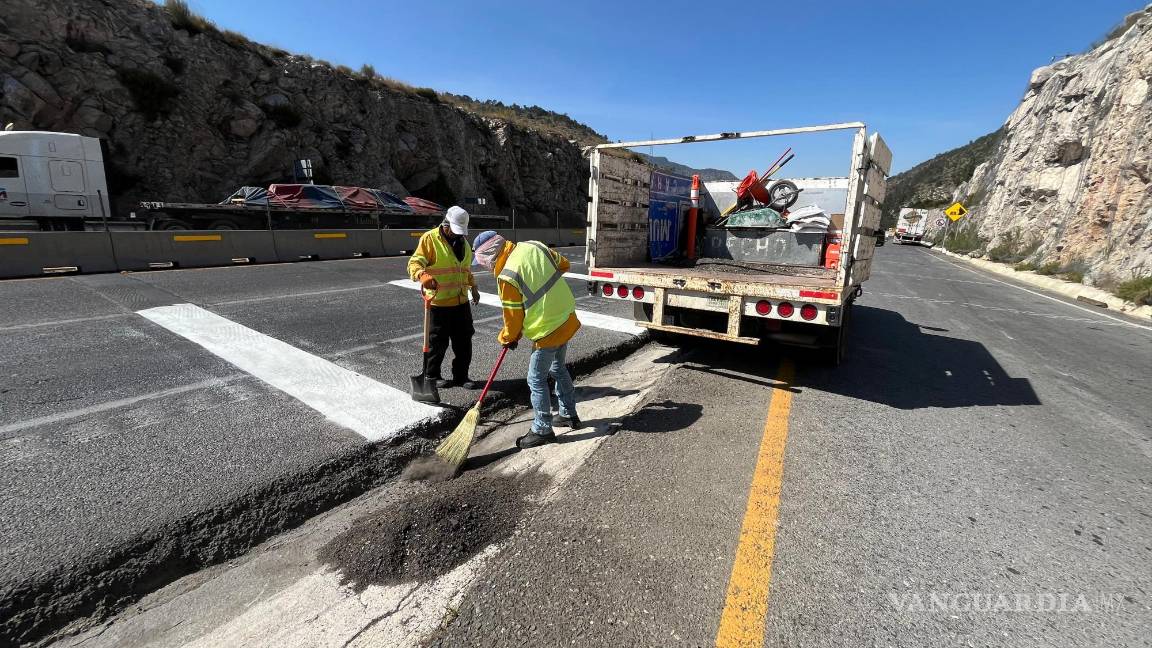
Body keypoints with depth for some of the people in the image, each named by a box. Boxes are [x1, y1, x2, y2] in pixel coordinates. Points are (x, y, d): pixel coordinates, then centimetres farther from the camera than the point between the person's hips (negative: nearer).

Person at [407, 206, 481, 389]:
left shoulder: (463, 242, 14)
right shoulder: (430, 238, -9)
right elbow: (414, 263, -18)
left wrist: (473, 287, 26)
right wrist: (422, 275, -37)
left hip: (461, 302, 6)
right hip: (438, 303, -6)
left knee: (464, 341, 10)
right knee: (437, 342, 4)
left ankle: (461, 376, 24)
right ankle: (431, 376, 23)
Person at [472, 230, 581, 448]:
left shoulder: (507, 276, -20)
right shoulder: (534, 246, 0)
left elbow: (513, 316, -10)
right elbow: (564, 265, 14)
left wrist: (508, 338, 9)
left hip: (547, 331, -8)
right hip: (567, 319, 9)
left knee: (537, 380, 5)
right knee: (558, 368, 24)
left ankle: (542, 430, 17)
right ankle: (569, 415, 38)